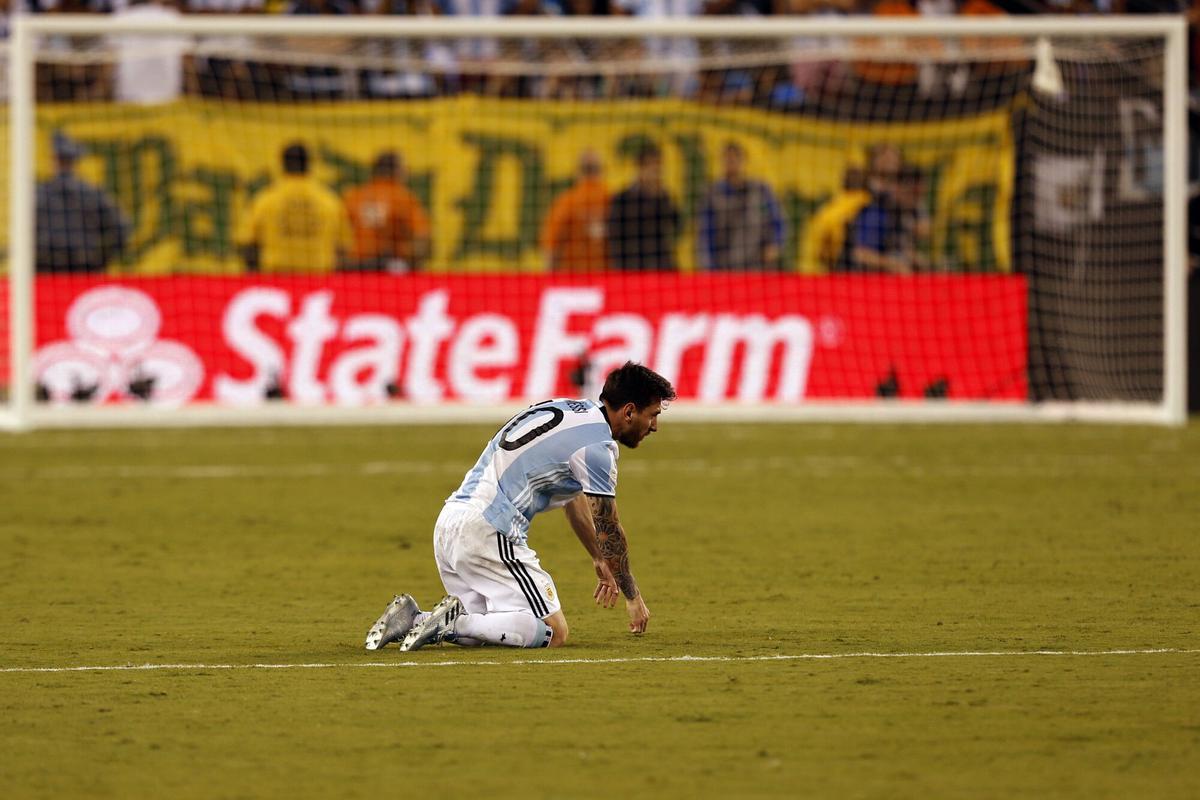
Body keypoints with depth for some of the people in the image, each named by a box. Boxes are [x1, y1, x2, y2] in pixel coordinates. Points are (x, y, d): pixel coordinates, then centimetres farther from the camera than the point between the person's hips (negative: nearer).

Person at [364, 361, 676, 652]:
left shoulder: (565, 409, 20)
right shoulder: (597, 443, -8)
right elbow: (608, 529, -3)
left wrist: (600, 560, 43)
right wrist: (633, 596, 10)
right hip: (489, 532, -9)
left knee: (486, 627, 20)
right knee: (553, 631, -10)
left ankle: (412, 619, 1)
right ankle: (454, 623, -20)